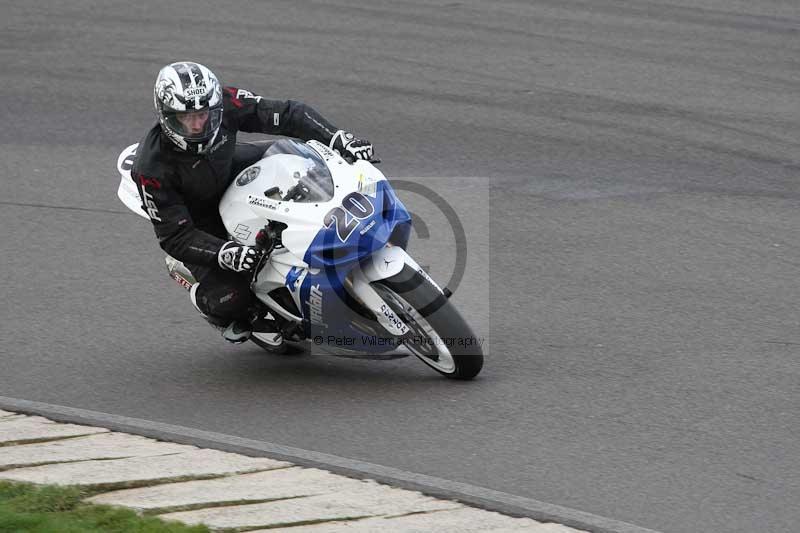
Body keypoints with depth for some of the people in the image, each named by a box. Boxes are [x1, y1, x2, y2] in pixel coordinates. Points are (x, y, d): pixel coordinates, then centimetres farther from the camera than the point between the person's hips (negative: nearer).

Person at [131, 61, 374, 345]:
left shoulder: (224, 104, -30)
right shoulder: (151, 169, -36)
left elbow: (288, 114, -23)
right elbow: (175, 236, -31)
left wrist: (339, 138, -37)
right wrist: (225, 254, -46)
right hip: (199, 219, -5)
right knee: (230, 297, -24)